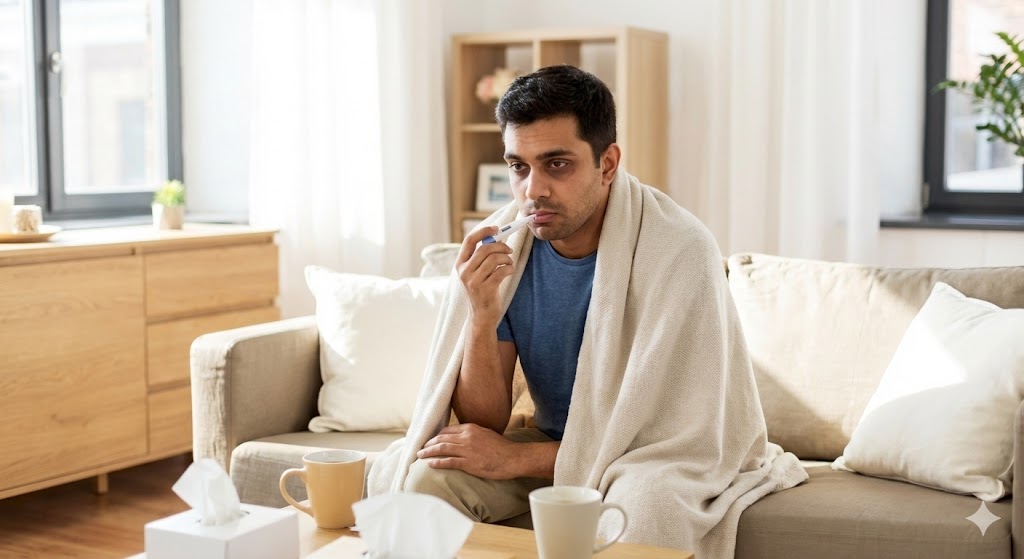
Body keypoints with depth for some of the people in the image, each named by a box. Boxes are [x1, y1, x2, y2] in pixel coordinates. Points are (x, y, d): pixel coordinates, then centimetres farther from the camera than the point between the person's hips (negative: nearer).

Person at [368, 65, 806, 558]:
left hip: (659, 455, -4)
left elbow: (678, 438, -21)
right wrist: (482, 318, -29)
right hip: (556, 441, 4)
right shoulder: (497, 247, -11)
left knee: (645, 504, -37)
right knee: (427, 476, -19)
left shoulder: (680, 250, -24)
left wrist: (517, 458, -22)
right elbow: (482, 426, -10)